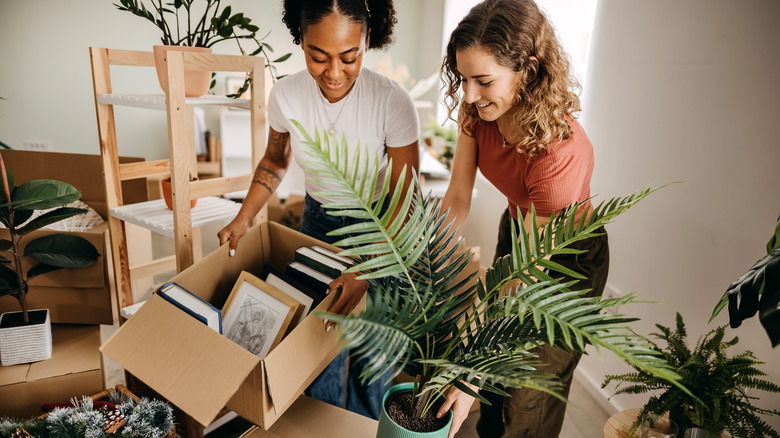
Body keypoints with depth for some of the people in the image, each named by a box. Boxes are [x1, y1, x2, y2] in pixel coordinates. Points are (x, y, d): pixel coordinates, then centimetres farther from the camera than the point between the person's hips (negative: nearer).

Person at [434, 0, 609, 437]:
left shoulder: (562, 151, -38)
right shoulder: (477, 111, -19)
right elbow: (457, 198, -15)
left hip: (568, 257, -6)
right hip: (516, 226, 6)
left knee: (529, 400, 8)